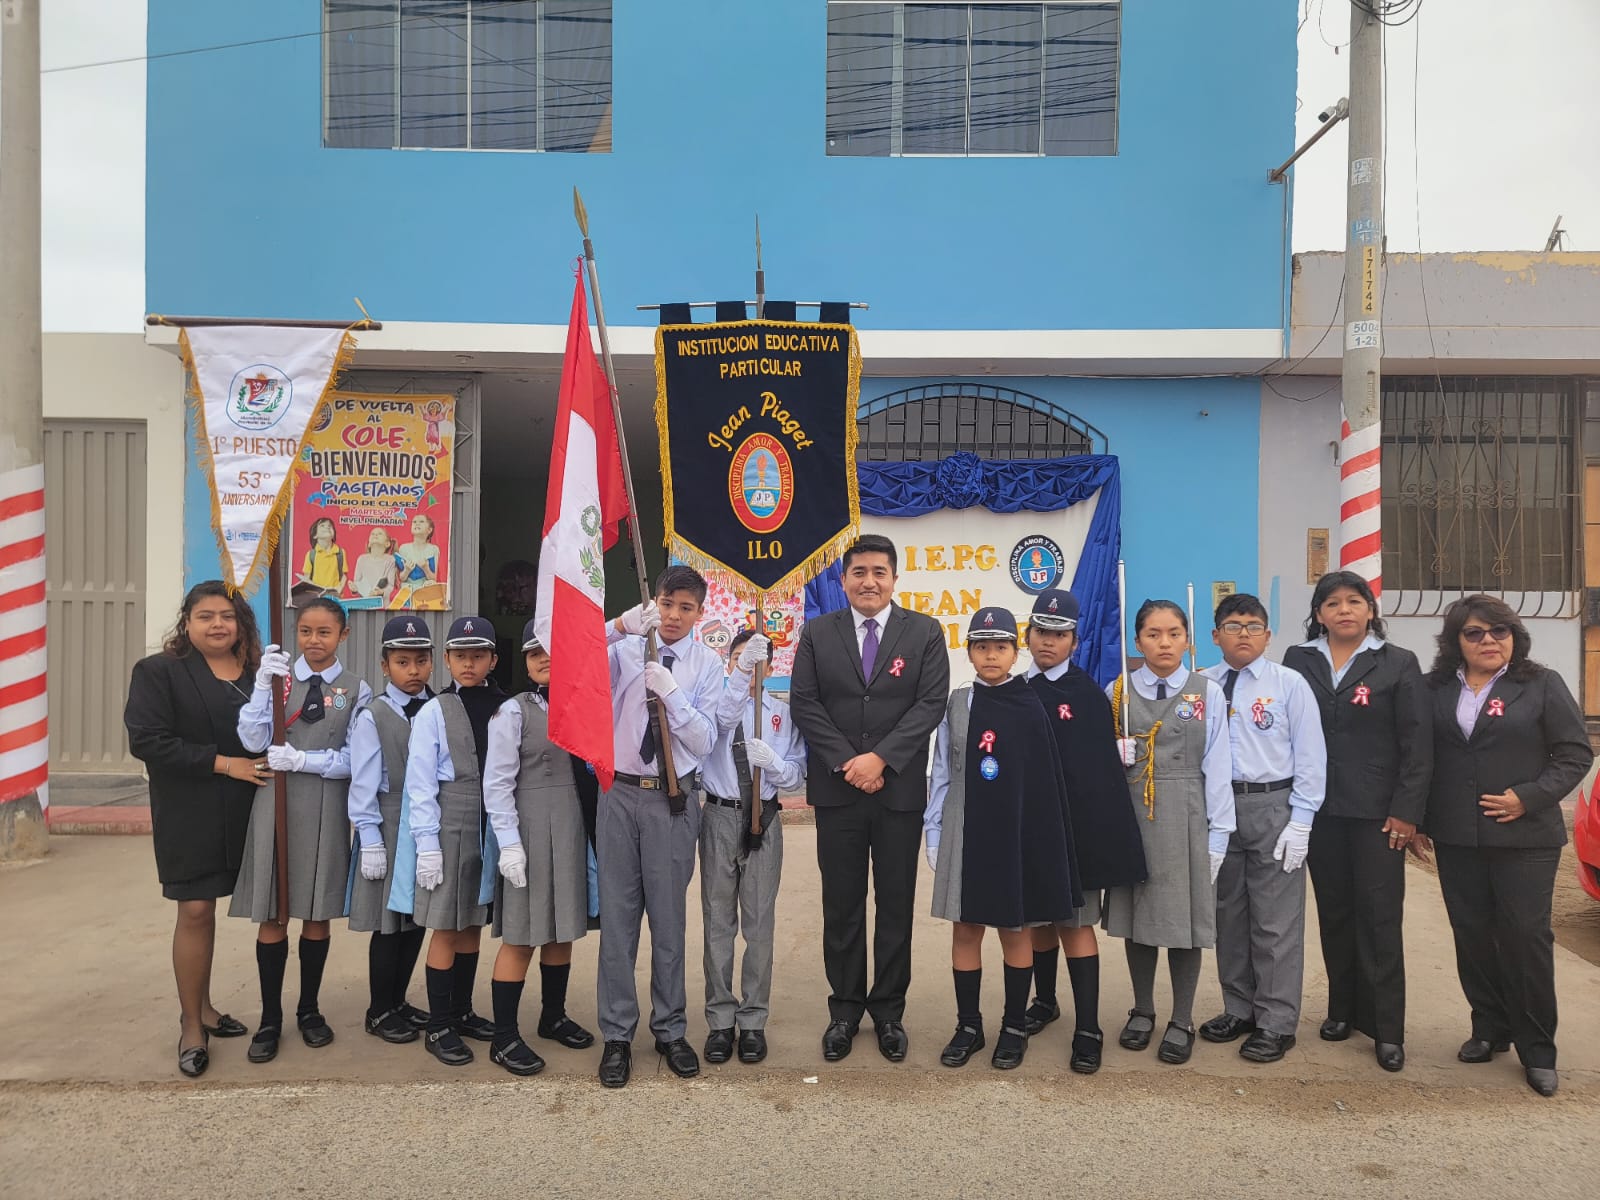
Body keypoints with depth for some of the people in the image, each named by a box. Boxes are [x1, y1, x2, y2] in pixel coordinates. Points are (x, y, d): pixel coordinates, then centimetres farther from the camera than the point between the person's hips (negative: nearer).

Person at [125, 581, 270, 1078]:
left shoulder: (258, 673, 4)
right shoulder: (158, 671, -5)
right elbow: (146, 739, -14)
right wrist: (223, 763, -17)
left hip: (242, 814, 3)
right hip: (189, 815, -3)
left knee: (205, 907, 14)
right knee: (195, 910, -1)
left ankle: (201, 1007, 29)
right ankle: (192, 1025, 14)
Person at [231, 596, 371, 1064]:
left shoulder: (356, 691, 2)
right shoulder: (277, 675, 3)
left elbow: (355, 759, -3)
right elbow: (253, 741, -8)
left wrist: (303, 760, -15)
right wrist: (263, 686, -18)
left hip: (326, 810, 0)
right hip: (275, 803, 0)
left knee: (317, 913, 10)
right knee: (271, 915, 5)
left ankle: (309, 1010, 26)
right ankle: (270, 1019, 18)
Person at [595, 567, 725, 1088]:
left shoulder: (706, 664, 2)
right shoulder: (624, 650, 2)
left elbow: (703, 742, -4)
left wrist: (671, 694, -18)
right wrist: (620, 626, -27)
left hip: (672, 800, 0)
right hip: (621, 793, 0)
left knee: (669, 918, 9)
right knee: (617, 916, 6)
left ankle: (671, 1031, 25)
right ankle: (617, 1035, 19)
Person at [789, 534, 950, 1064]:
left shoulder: (924, 632, 2)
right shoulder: (817, 633, 6)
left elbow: (931, 703, -6)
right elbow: (804, 702, -1)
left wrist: (880, 758, -15)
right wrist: (847, 762, -12)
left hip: (900, 788, 0)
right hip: (836, 789, 1)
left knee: (896, 905, 8)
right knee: (842, 905, 9)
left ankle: (889, 1010, 22)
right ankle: (845, 1009, 22)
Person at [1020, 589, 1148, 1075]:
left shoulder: (1087, 694, -7)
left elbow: (1102, 767, -11)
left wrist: (1096, 833, -16)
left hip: (1075, 827, -4)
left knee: (1076, 922, -2)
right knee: (1037, 917, 16)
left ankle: (1088, 1030, 3)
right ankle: (1045, 1000, 34)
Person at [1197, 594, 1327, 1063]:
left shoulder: (1289, 684, -3)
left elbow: (1310, 755, -4)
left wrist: (1300, 821, -9)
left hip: (1273, 806, -3)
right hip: (1217, 808, 3)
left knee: (1275, 919, 2)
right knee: (1228, 914, 14)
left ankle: (1276, 1022, 15)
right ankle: (1238, 1008, 30)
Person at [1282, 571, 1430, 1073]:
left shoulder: (1399, 664, 0)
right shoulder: (1298, 661, 5)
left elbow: (1418, 745, -3)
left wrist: (1406, 811, -9)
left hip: (1376, 813, -2)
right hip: (1319, 810, 2)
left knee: (1380, 918, -1)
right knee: (1334, 913, 11)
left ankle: (1387, 1029, 7)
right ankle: (1342, 1009, 23)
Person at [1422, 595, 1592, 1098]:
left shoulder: (1541, 685, 0)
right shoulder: (1436, 690, 7)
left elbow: (1575, 753, -3)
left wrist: (1528, 797, -13)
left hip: (1524, 836, -3)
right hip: (1456, 838, 3)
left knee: (1526, 935, -1)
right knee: (1472, 935, 9)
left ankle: (1537, 1049, 11)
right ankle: (1489, 1029, 24)